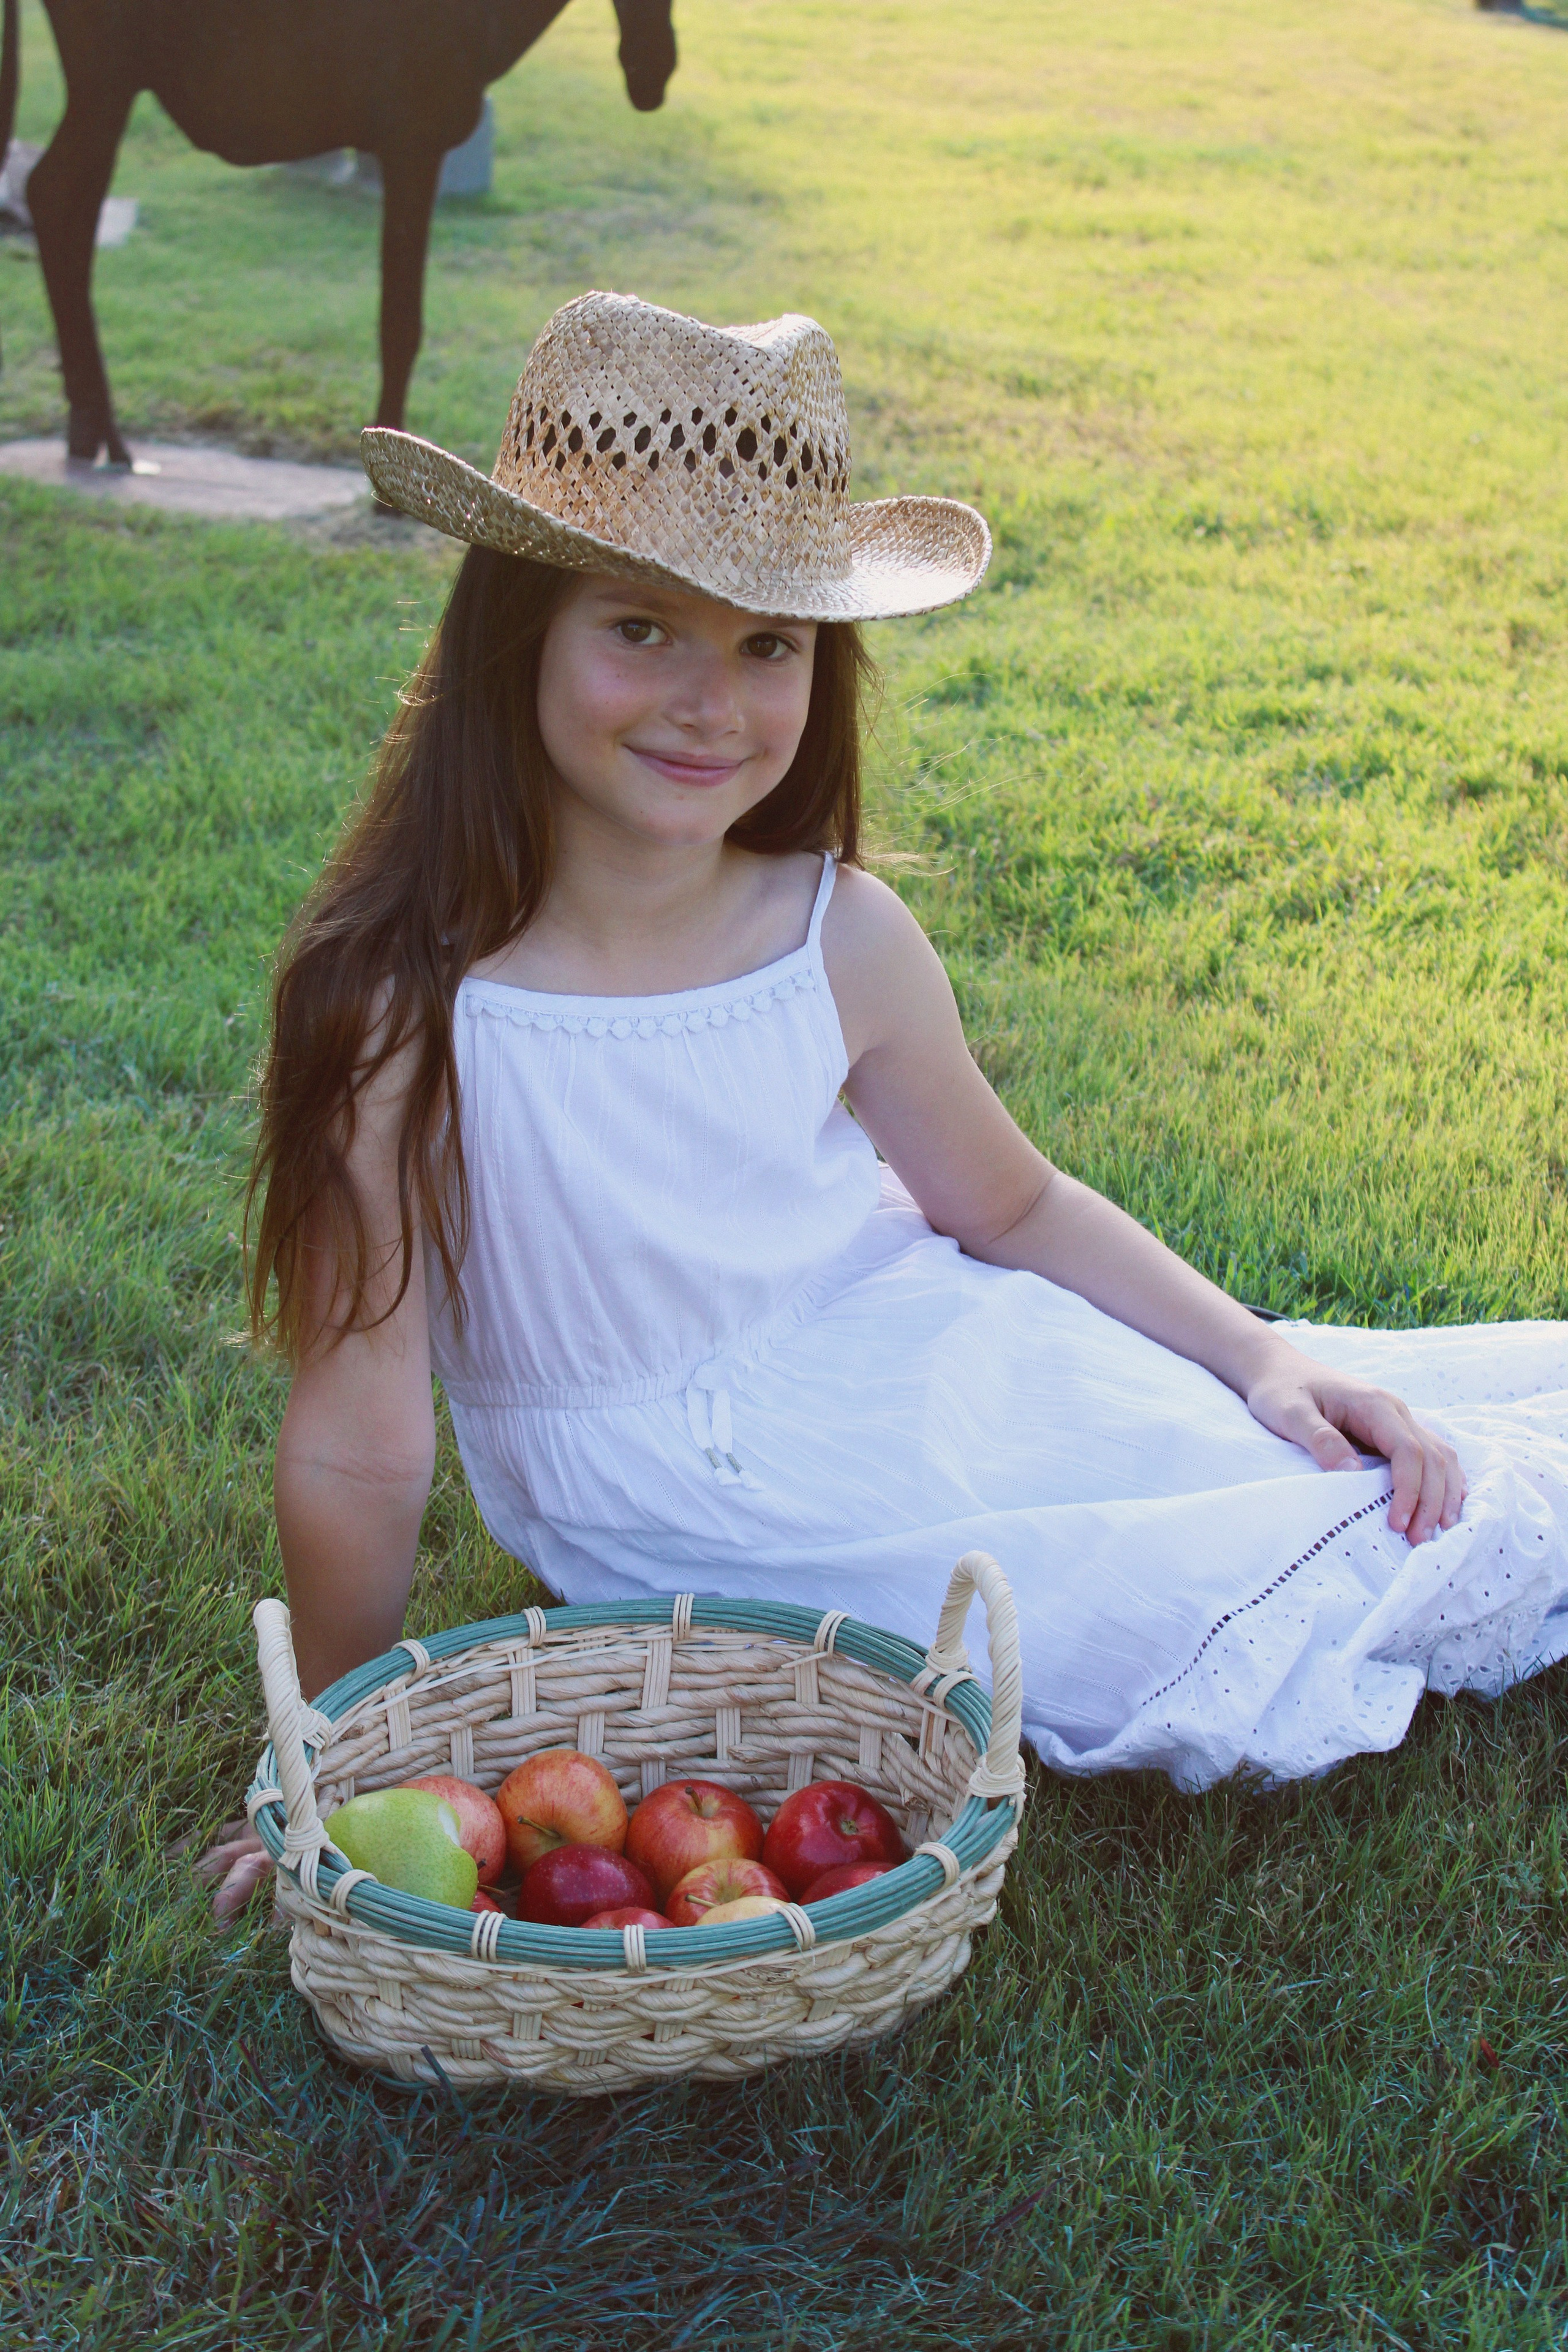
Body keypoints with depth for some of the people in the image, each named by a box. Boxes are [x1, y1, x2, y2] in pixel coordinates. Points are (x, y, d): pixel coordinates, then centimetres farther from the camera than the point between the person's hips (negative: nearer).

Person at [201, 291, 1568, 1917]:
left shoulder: (843, 943, -12)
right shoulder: (399, 1009, -25)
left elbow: (1013, 1208, 6)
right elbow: (356, 1450, -17)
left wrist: (1257, 1355, -3)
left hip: (941, 1368, 4)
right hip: (699, 1516, -4)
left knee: (1378, 1466, -1)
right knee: (1246, 1623, -9)